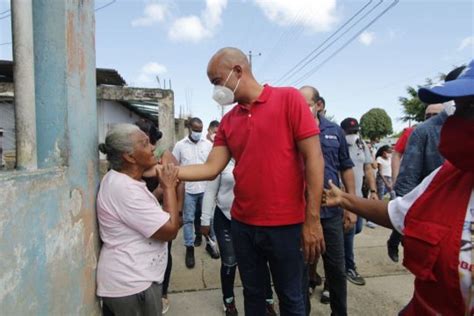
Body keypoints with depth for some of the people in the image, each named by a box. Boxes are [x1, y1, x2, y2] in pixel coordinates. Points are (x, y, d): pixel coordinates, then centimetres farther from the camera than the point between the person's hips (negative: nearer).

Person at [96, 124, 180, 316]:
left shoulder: (120, 179, 4)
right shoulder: (125, 189, -27)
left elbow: (147, 209, 15)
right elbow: (170, 230, -27)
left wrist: (164, 187, -1)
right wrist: (169, 187, -17)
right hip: (131, 285, -9)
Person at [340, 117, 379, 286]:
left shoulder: (362, 145, 9)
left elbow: (368, 169, 13)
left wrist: (373, 191, 7)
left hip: (358, 196, 7)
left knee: (357, 228, 15)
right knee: (349, 231, -3)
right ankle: (349, 268, 12)